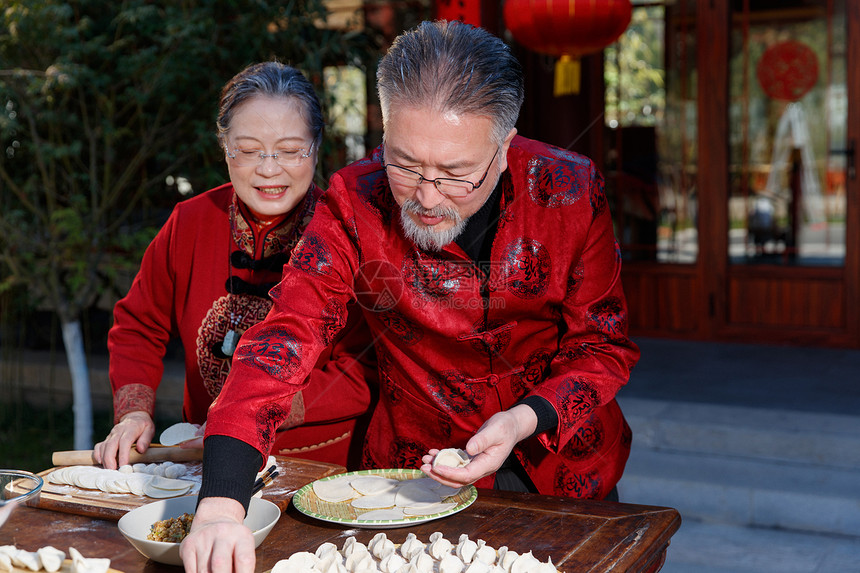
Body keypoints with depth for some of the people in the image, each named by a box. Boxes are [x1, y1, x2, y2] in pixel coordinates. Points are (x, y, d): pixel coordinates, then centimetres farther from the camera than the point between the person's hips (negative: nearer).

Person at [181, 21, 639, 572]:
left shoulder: (571, 191, -16)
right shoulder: (355, 203, -20)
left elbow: (604, 344, -8)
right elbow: (282, 340, -29)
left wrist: (526, 421, -27)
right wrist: (221, 503, -43)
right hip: (414, 463, -2)